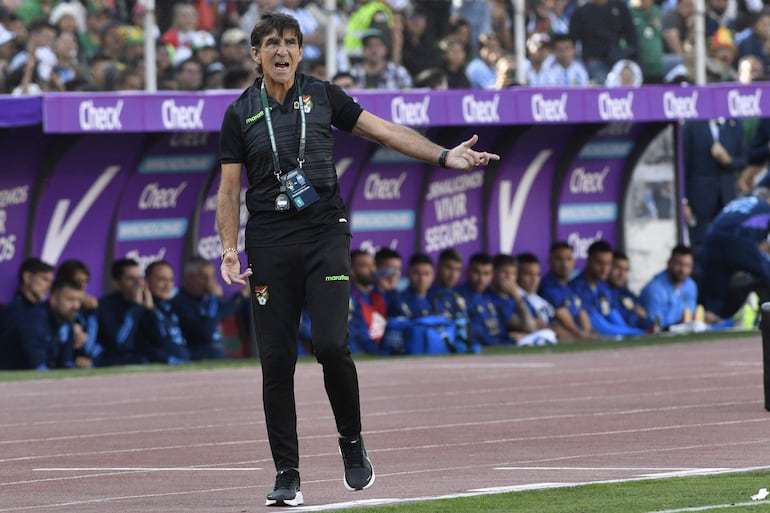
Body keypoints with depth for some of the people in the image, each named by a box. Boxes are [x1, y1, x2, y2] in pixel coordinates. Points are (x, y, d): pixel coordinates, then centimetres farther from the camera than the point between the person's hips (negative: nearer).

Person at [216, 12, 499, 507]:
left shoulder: (322, 96, 7)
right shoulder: (241, 113, 7)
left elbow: (383, 129, 5)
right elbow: (229, 189, 7)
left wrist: (443, 155, -7)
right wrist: (230, 251, -4)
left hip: (324, 232, -1)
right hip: (269, 242, 1)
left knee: (332, 345, -15)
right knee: (277, 359, -2)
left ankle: (352, 440, 9)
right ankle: (287, 475, 4)